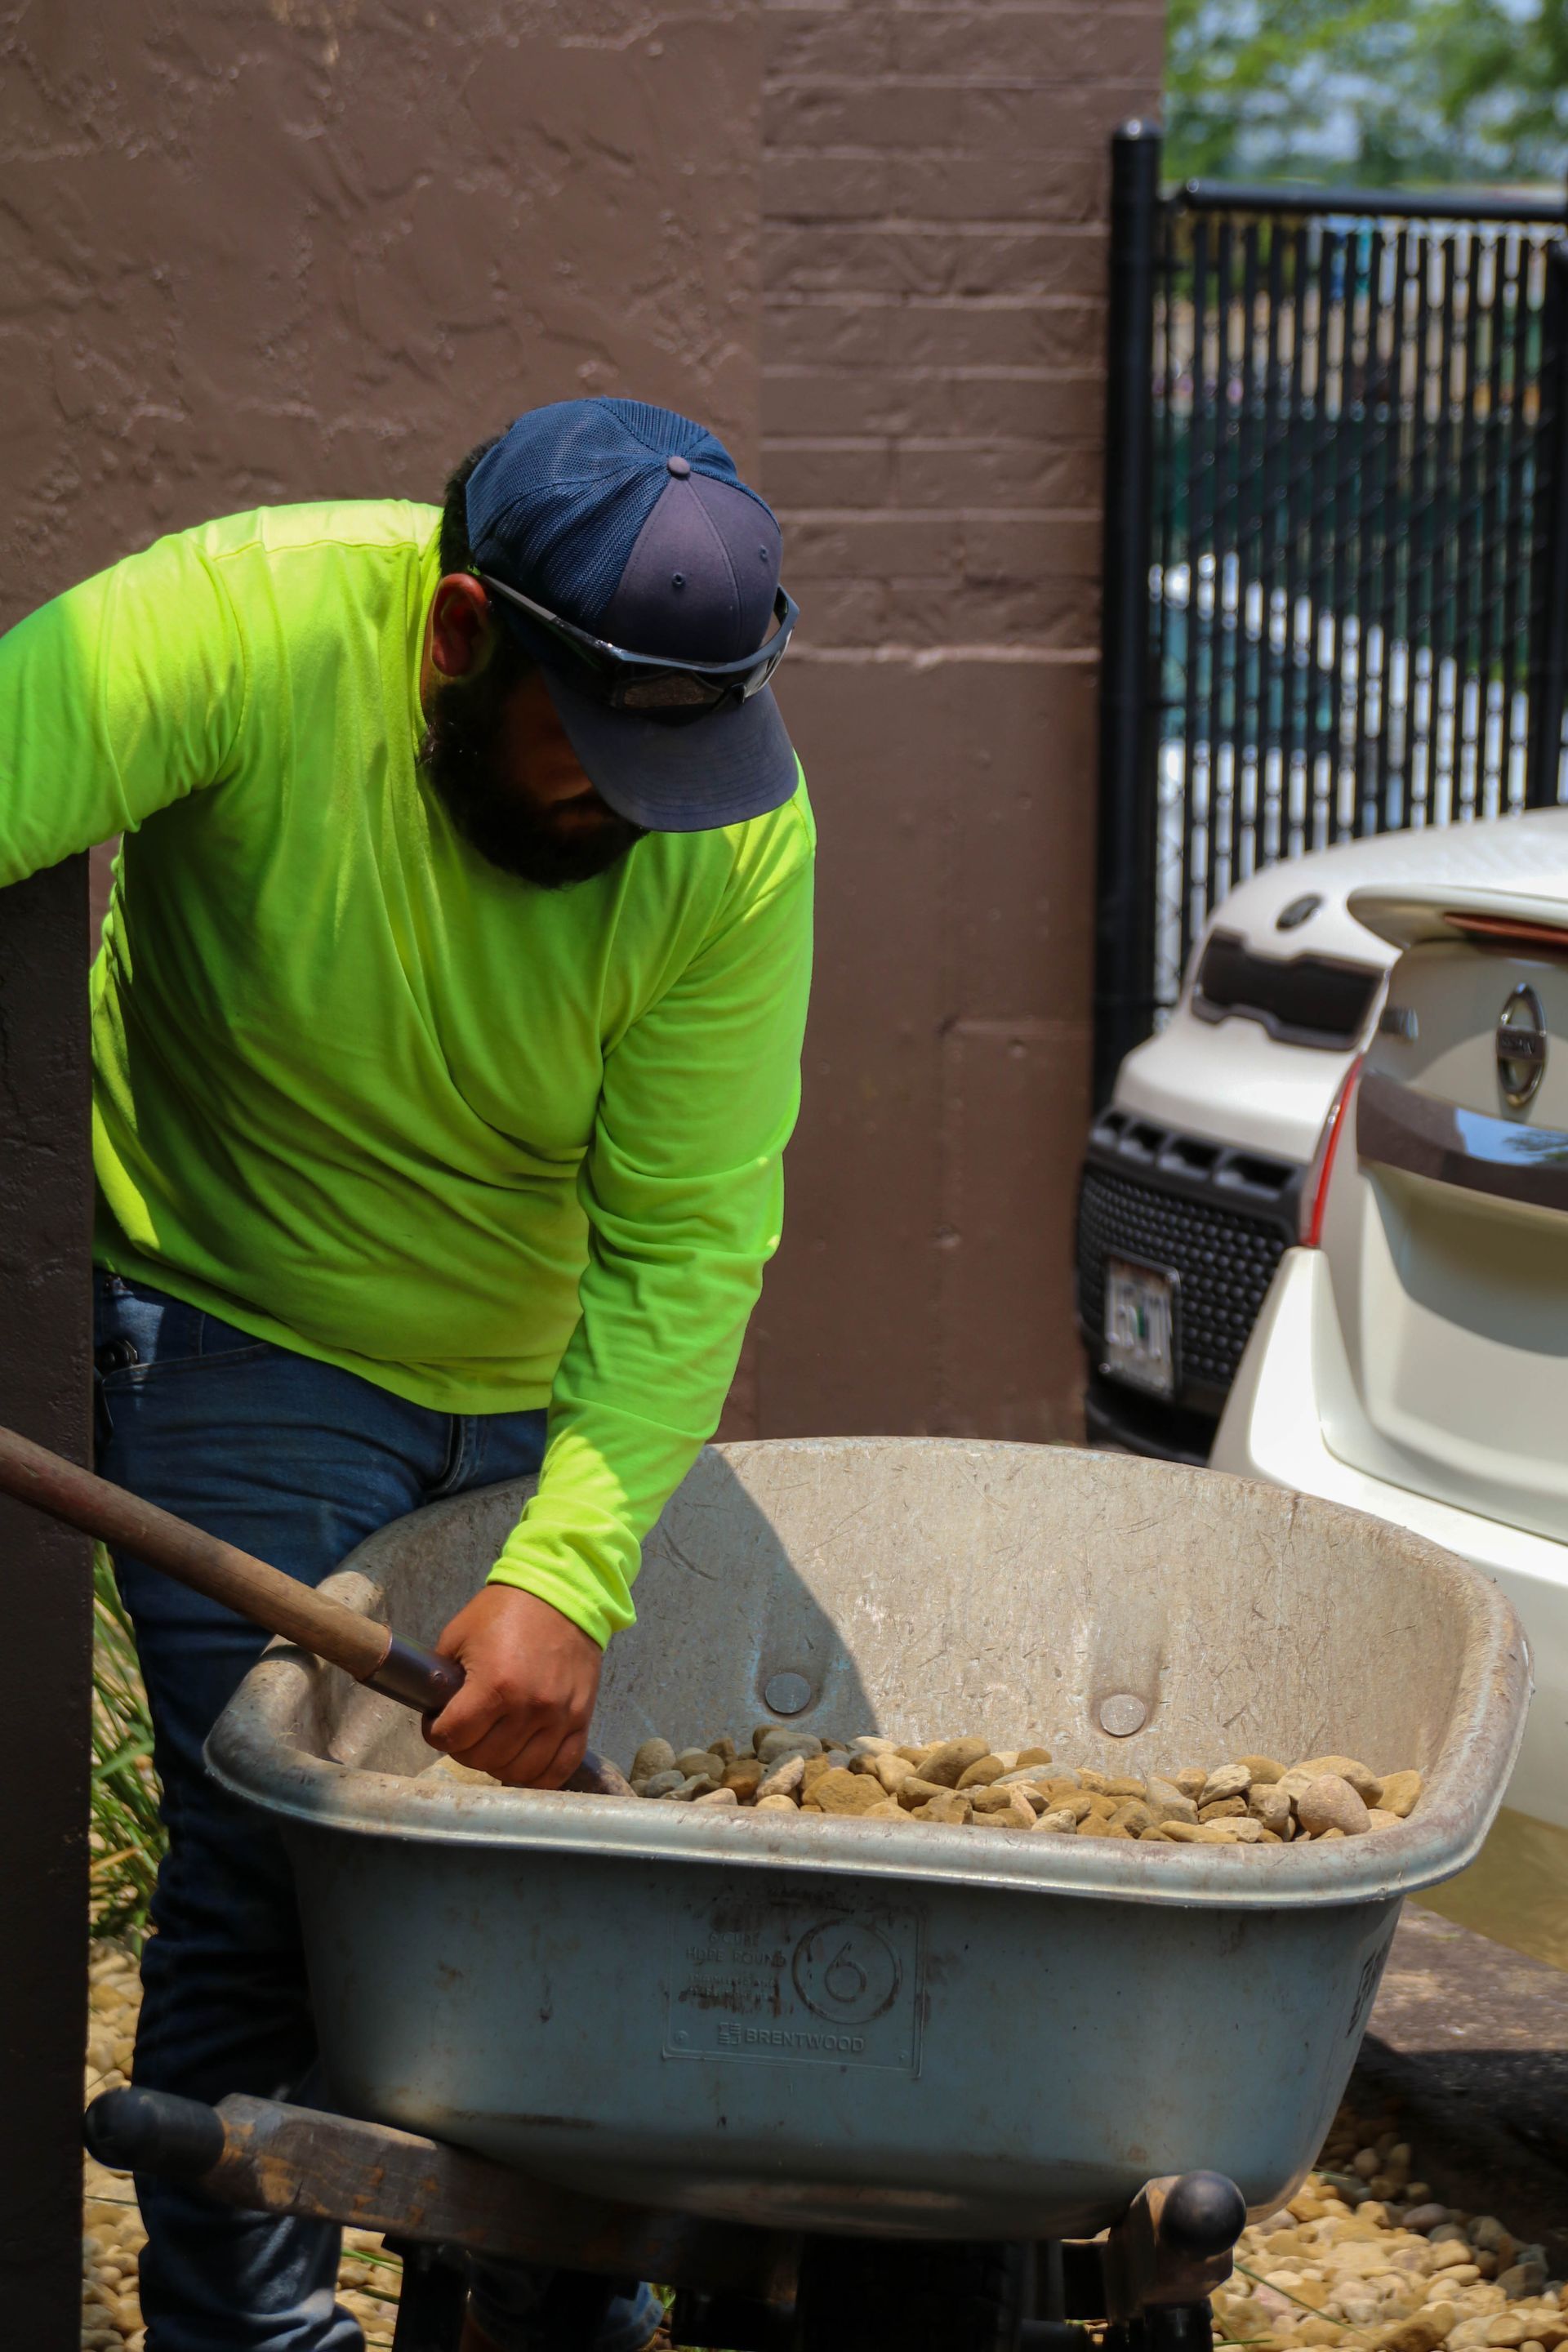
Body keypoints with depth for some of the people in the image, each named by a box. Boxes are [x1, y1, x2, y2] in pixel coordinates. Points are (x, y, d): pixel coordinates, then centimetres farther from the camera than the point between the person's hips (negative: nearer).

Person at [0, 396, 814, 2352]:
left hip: (555, 1365, 3)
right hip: (250, 1331, -3)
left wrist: (566, 1572, -32)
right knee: (276, 1864, -10)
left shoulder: (742, 835, -22)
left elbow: (688, 1240, -21)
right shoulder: (248, 630, -29)